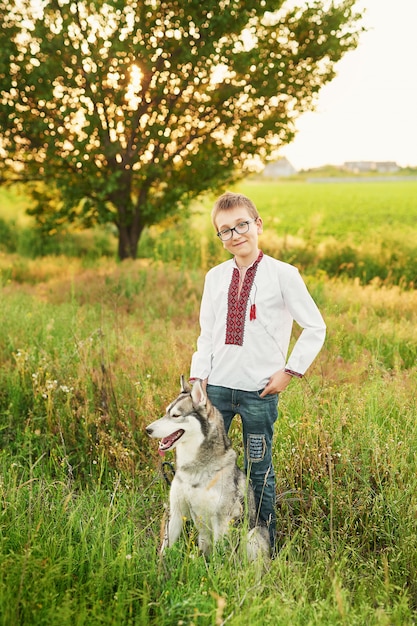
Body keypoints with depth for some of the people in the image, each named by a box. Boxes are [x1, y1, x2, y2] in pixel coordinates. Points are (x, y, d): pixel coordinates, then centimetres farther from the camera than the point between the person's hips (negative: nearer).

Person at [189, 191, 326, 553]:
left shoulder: (282, 275, -5)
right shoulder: (215, 277, 8)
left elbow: (316, 328, -2)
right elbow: (206, 335, 11)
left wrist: (289, 372, -5)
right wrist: (197, 377, 2)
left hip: (259, 391, -4)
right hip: (217, 387, 4)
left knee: (259, 469, 6)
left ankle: (265, 547, 23)